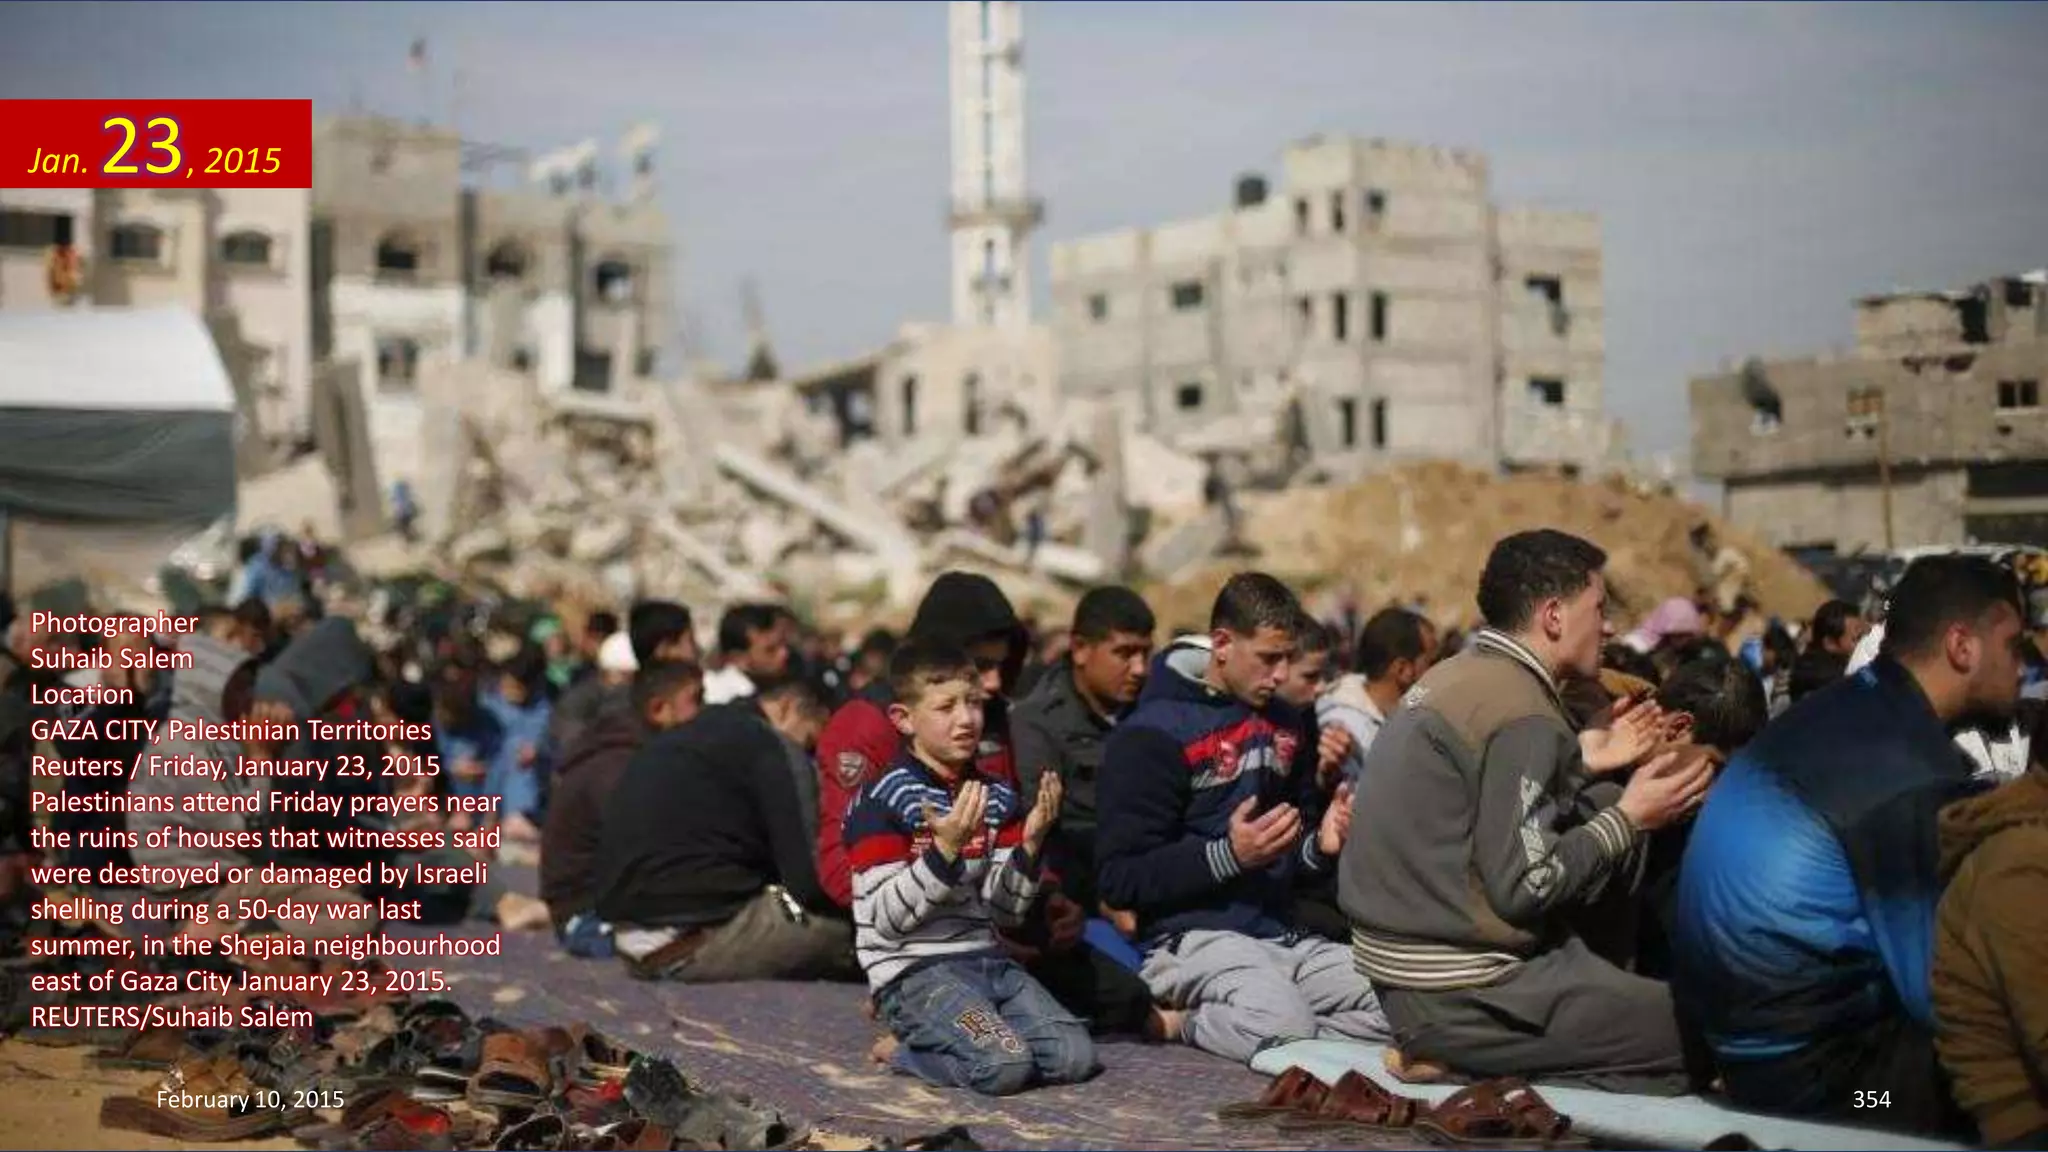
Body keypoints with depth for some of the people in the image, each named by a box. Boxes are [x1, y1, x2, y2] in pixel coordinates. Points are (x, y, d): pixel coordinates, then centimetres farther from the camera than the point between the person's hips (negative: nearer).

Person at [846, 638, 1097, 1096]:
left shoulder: (996, 798, 12)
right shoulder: (881, 800, -7)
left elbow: (1005, 911, 10)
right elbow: (888, 917, -13)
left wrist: (1030, 845, -6)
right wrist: (944, 850, -24)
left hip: (987, 959, 7)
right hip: (914, 971, -6)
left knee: (1075, 1056, -12)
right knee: (1005, 1065, -27)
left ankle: (941, 1035, 6)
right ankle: (904, 1049, 0)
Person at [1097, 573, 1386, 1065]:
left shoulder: (1285, 724, 17)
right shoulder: (1150, 736, -6)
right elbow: (1119, 878, -11)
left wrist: (1320, 845, 5)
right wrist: (1227, 855, -20)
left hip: (1280, 932, 8)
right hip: (1192, 935, -8)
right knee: (1284, 1023, -34)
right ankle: (1171, 1021, -5)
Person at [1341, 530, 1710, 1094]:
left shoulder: (1454, 676, 10)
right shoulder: (1521, 713, -17)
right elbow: (1522, 886, -20)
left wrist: (1584, 765, 19)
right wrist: (1628, 819, -8)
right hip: (1460, 1001, -10)